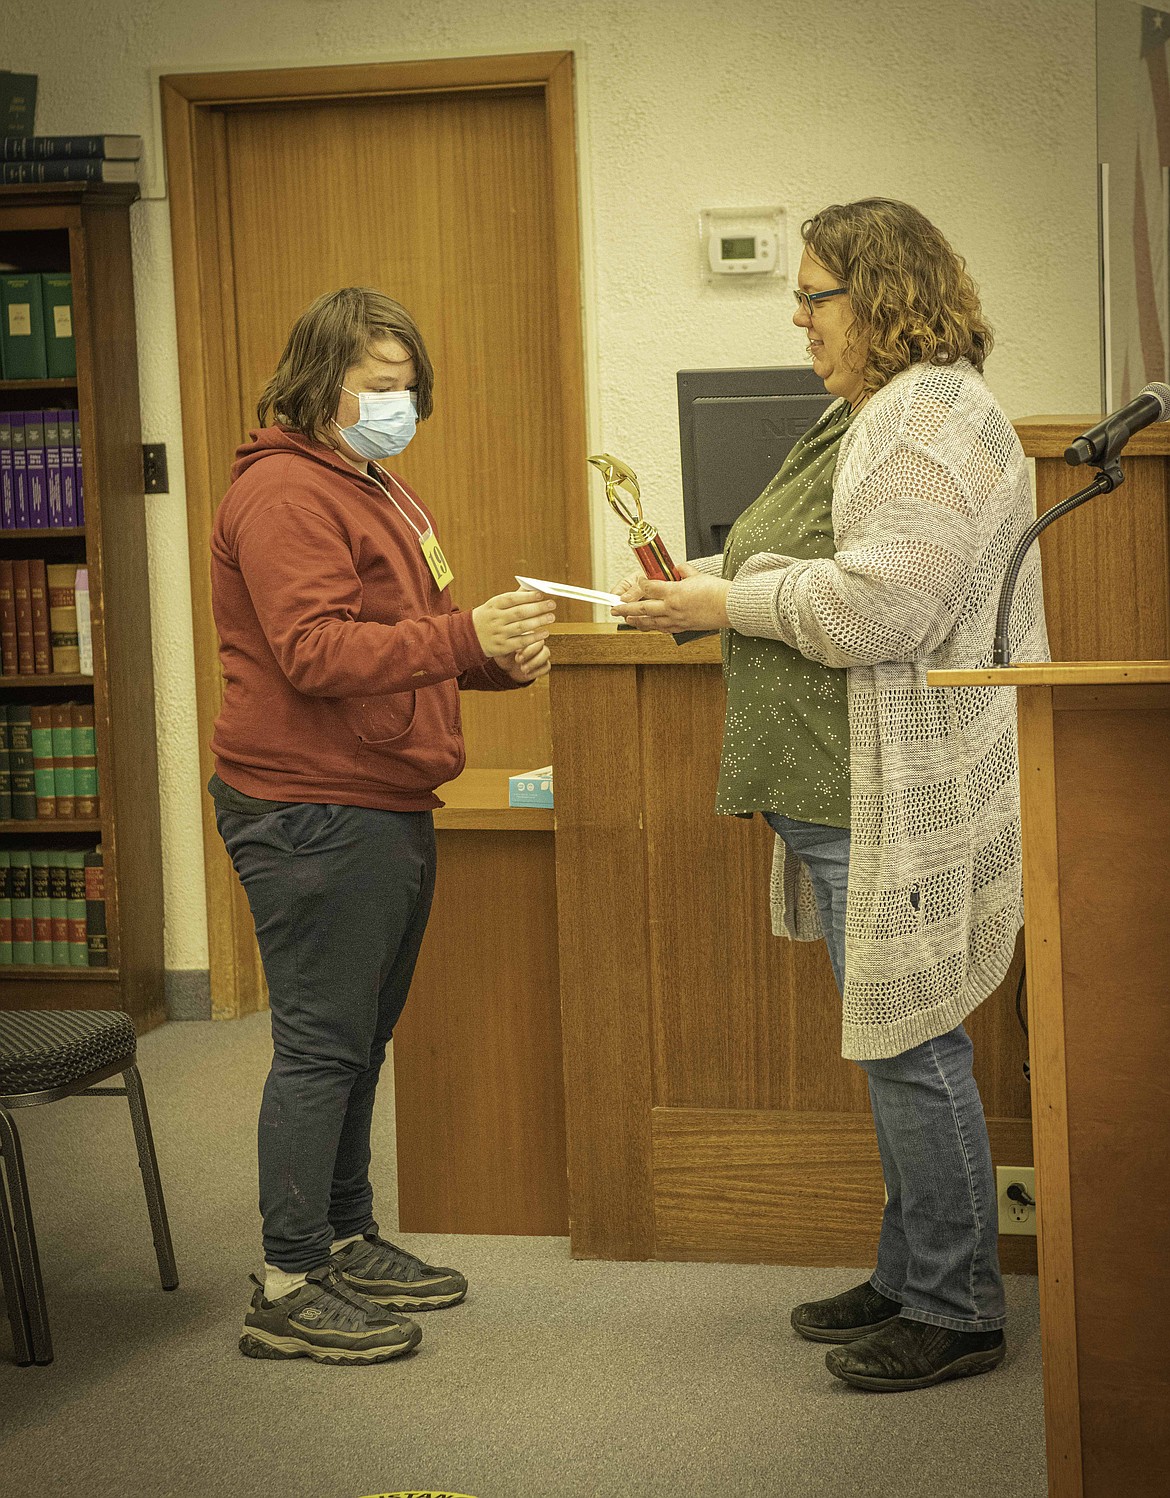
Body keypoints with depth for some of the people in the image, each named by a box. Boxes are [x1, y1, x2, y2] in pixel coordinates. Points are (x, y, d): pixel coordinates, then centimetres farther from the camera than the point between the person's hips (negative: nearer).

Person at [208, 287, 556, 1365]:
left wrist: (502, 656, 6)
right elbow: (316, 653, -22)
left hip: (387, 810, 10)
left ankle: (348, 1242, 27)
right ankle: (290, 1291, 0)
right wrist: (466, 639, -28)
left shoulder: (382, 495, 22)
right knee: (322, 1047, -7)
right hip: (313, 816, -10)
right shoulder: (284, 492, -12)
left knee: (360, 1041, 16)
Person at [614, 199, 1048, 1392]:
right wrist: (704, 581, 13)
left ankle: (956, 1312, 7)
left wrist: (732, 602, -15)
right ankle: (909, 1278, 27)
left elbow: (882, 604, -24)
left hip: (903, 804, -11)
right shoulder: (867, 416, 18)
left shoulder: (931, 422, -16)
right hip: (847, 801, 11)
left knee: (910, 1051, -4)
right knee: (896, 1049, 16)